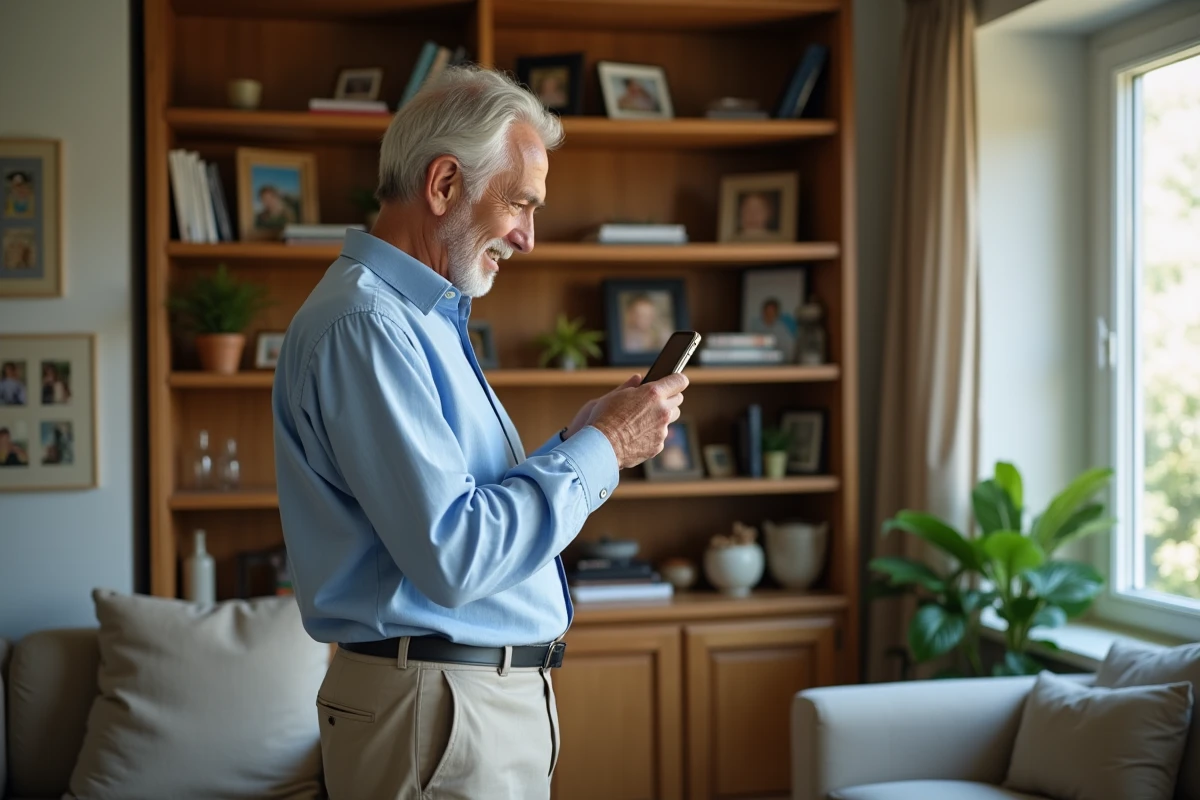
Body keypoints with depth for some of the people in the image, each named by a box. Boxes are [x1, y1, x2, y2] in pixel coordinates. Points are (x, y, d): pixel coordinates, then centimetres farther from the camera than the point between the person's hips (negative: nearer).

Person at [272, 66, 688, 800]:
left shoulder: (423, 317, 14)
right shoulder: (366, 326, -19)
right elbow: (451, 557, -26)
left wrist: (585, 436, 3)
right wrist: (597, 450, -16)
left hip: (493, 690, 10)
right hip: (439, 711, -10)